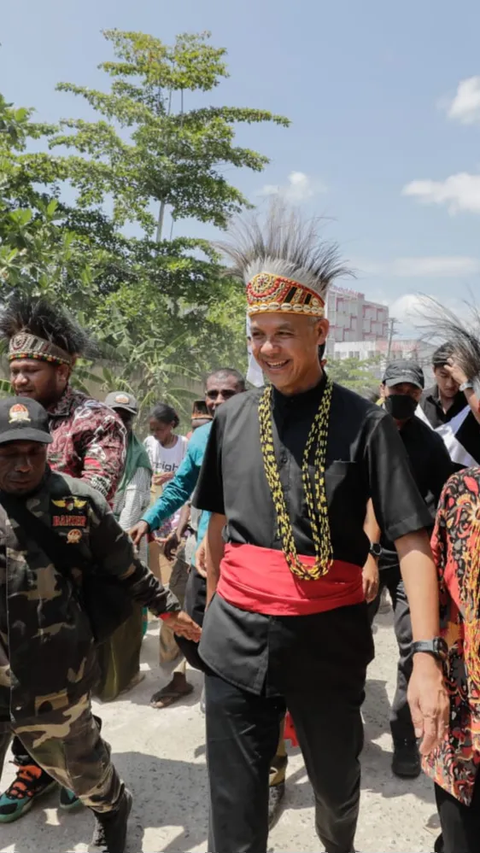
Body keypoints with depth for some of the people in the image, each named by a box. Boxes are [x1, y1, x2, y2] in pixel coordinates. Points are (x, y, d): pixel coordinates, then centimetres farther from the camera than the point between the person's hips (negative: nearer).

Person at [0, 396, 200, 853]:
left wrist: (168, 608, 9)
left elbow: (127, 569, 3)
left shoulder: (78, 502, -7)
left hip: (55, 680, 0)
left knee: (80, 762, 20)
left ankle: (112, 808, 52)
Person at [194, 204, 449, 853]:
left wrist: (426, 656, -20)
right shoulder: (232, 419, 2)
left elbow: (412, 542, -12)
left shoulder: (364, 424, -9)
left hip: (330, 643, -1)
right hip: (236, 642, 2)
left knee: (337, 784, 23)